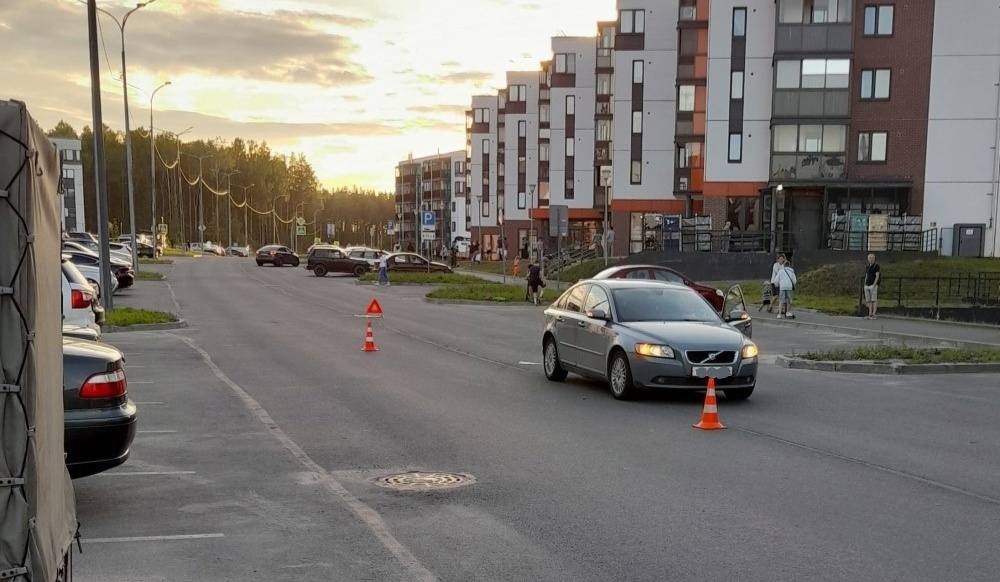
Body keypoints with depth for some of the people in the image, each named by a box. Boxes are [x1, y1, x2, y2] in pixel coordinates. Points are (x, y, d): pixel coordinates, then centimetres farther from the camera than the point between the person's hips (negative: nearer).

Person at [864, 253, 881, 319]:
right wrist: (865, 285, 13)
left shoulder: (876, 266, -5)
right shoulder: (867, 266, 15)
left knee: (874, 300, -7)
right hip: (867, 285, 7)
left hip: (873, 285, -6)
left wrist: (874, 285, -18)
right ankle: (870, 314, 7)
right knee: (869, 300, 4)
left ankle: (874, 315, -9)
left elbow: (877, 276, -11)